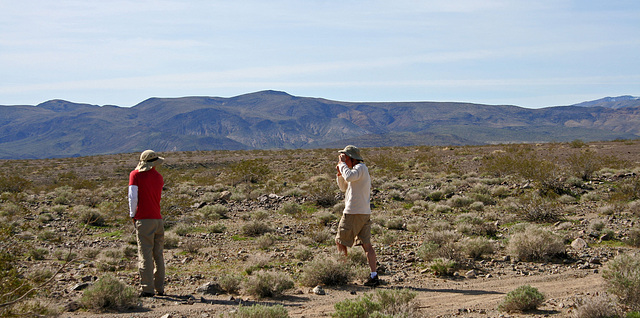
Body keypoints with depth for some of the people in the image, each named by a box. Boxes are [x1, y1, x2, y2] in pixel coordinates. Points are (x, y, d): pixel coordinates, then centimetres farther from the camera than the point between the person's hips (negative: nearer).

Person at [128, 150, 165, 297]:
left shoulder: (135, 175, -3)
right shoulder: (159, 177, 10)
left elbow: (133, 197, -9)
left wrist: (133, 216, 2)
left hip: (143, 220, -4)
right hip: (158, 219, 4)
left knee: (145, 255, -4)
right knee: (158, 255, 12)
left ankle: (147, 289, -5)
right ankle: (160, 288, 16)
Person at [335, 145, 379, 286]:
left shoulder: (360, 167, -9)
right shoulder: (359, 170, 21)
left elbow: (349, 177, -31)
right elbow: (344, 187, 27)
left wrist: (342, 164, -16)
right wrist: (340, 173, 11)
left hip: (353, 212, -9)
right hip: (365, 213, 9)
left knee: (340, 241, 5)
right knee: (366, 244, 3)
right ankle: (374, 276, -3)